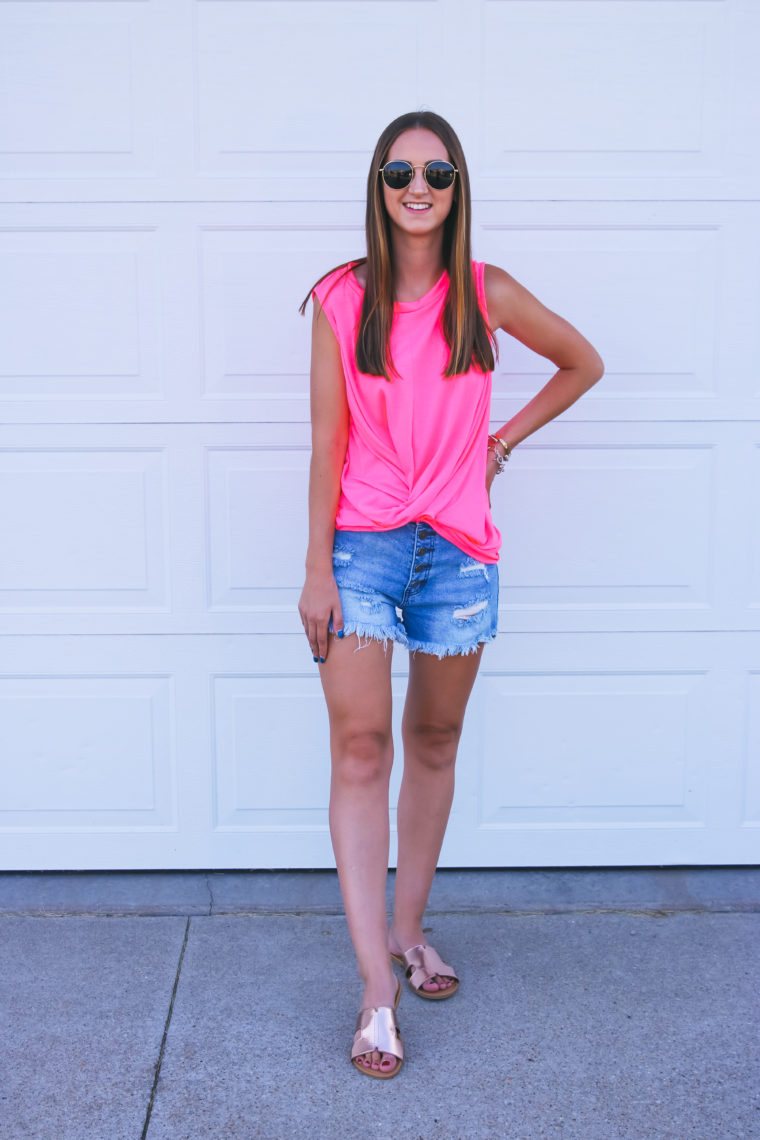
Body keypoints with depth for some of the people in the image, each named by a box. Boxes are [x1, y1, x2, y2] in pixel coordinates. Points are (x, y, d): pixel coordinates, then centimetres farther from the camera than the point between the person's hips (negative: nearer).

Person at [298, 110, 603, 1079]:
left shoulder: (487, 294, 3)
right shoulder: (341, 299, 0)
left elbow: (583, 364, 17)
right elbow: (327, 441, -2)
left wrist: (502, 442, 9)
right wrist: (317, 568, -5)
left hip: (456, 546, 2)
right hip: (360, 541, -1)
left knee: (434, 744, 11)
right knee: (360, 750, -7)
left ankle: (407, 929, 30)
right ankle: (377, 992, -2)